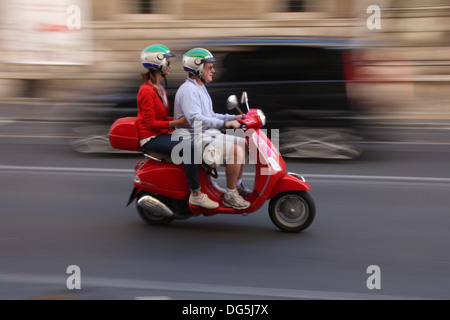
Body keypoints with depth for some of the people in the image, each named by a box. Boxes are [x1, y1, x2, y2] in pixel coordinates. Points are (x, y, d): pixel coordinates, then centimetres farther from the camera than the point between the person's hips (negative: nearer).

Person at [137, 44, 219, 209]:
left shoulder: (159, 89, 16)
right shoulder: (147, 90, -15)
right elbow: (151, 123, -19)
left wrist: (181, 120, 5)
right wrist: (177, 123, -20)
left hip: (163, 134, 10)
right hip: (151, 138, -10)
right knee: (189, 148, -29)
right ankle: (195, 194, -25)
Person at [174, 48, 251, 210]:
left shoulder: (200, 88, 18)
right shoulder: (188, 90, -17)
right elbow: (195, 119, -30)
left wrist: (233, 117, 12)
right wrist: (225, 123, -34)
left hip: (208, 135, 11)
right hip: (195, 140, -11)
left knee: (243, 144, 10)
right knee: (235, 150, -24)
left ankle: (238, 185, 16)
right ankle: (230, 195, -17)